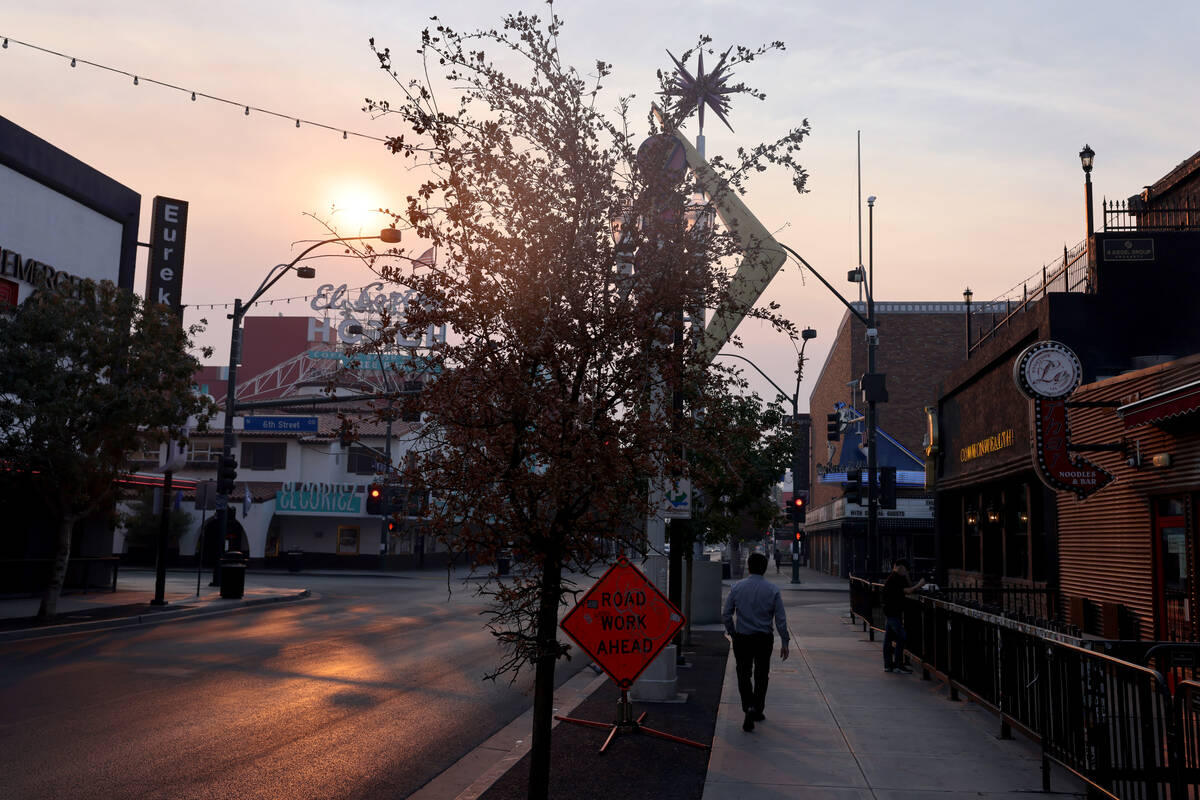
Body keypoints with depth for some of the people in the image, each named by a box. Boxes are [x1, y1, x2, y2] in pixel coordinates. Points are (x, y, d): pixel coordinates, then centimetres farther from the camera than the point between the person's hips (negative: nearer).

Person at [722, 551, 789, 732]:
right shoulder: (772, 589, -6)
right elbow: (781, 619, -6)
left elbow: (726, 615, -2)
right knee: (761, 676, 16)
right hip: (764, 639, 0)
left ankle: (749, 707, -14)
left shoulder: (737, 587, -4)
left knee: (744, 675, 7)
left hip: (742, 638, 0)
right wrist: (784, 643, 0)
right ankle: (758, 710, 23)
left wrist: (732, 633, 12)